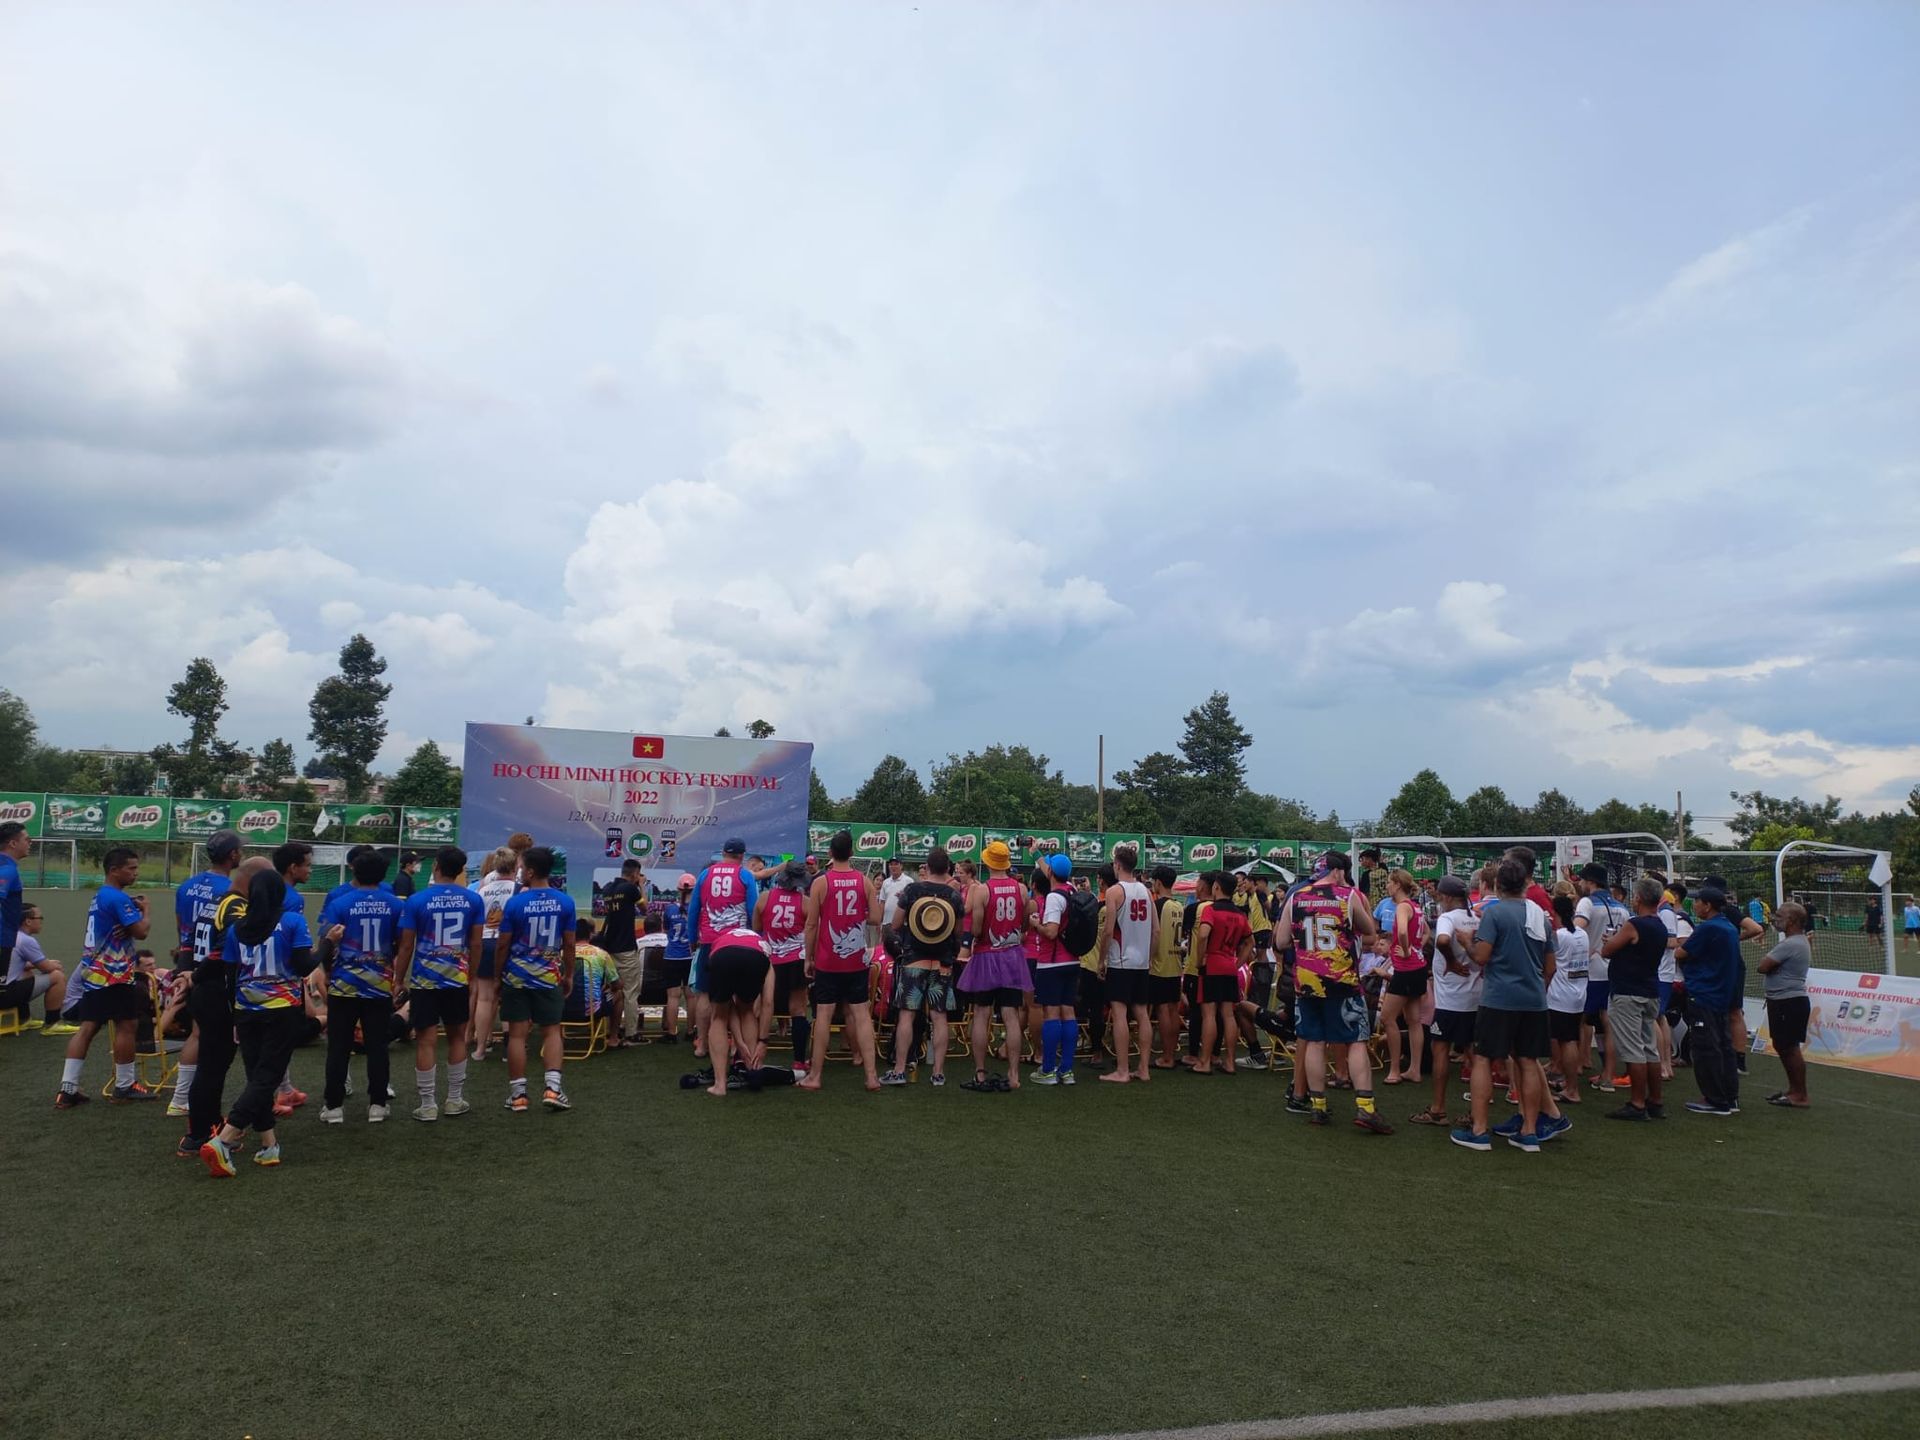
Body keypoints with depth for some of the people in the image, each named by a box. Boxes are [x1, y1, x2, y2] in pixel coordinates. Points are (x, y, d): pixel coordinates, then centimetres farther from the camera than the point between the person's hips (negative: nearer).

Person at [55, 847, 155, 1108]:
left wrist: (134, 909, 2)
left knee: (88, 1027, 7)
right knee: (127, 1026, -1)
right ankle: (124, 1087, 7)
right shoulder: (118, 898, -17)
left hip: (94, 972, 9)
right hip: (115, 974, -9)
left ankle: (67, 1088, 4)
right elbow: (141, 932, -21)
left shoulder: (99, 896, 15)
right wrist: (144, 909, -2)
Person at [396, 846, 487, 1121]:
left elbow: (406, 946, -6)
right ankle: (455, 1100, 20)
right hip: (458, 980, 2)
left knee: (425, 1040, 4)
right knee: (457, 1037, 15)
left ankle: (428, 1105, 8)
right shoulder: (474, 900, -2)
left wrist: (399, 980, 6)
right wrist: (472, 978, 13)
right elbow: (476, 944, 2)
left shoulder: (415, 901, -8)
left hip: (423, 980, -2)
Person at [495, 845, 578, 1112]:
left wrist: (498, 975, 9)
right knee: (552, 1031, 9)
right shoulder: (565, 902, -4)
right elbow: (569, 944, 1)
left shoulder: (515, 903, -10)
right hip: (550, 978, 1)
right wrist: (569, 975, 12)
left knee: (517, 1033, 5)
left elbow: (502, 945, -4)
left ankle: (518, 1093, 8)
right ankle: (553, 1087, -3)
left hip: (516, 977, -1)